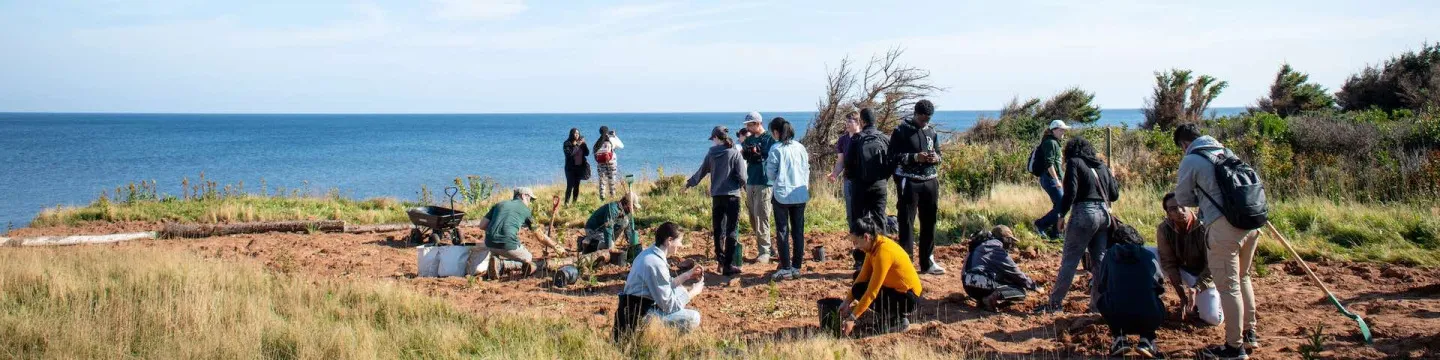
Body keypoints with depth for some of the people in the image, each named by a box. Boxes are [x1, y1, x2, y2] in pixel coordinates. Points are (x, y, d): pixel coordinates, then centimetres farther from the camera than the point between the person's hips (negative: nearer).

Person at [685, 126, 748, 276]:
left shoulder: (711, 154, 1)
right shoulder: (735, 153, -7)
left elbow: (701, 171, 12)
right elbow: (741, 175, -9)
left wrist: (689, 183, 30)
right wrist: (744, 186, 13)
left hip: (716, 196, 3)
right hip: (732, 196, -3)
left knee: (718, 230, 16)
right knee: (732, 231, 0)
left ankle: (721, 262, 20)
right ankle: (728, 265, -4)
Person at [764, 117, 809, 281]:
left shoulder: (776, 149, -9)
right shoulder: (800, 147, 3)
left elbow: (770, 174, -5)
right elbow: (806, 170, 9)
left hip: (782, 195, -4)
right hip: (800, 195, 4)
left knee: (782, 232, 3)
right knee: (798, 231, 9)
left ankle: (785, 268, 2)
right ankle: (796, 267, 13)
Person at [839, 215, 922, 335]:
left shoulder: (883, 252, -28)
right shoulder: (874, 245, -3)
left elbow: (872, 291, -28)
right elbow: (862, 276, 2)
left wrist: (852, 318, -26)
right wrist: (847, 302, -5)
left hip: (908, 298, -9)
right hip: (896, 288, 9)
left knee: (859, 291, -16)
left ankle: (898, 320, -4)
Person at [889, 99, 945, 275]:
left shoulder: (932, 131, 12)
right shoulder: (901, 131, -3)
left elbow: (938, 154, 18)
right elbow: (893, 156, -8)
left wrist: (936, 158, -6)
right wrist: (915, 157, -20)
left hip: (930, 181, 5)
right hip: (909, 182, -5)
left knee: (929, 222, 8)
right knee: (906, 222, -4)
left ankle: (927, 262, 17)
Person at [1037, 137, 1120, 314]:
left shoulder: (1074, 163, 0)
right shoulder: (1102, 166, 17)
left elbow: (1071, 192, -12)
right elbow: (1114, 194, 15)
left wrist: (1062, 214, -5)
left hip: (1084, 213, -6)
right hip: (1104, 214, 6)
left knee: (1069, 261, -3)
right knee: (1099, 261, 11)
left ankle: (1054, 303, -1)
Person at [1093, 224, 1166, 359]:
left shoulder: (1110, 254, 13)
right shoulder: (1149, 255, 15)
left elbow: (1101, 286, 21)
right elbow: (1160, 287, 25)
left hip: (1117, 317, -1)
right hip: (1149, 319, 1)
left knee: (1101, 300, 31)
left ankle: (1119, 339, 14)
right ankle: (1146, 340, 12)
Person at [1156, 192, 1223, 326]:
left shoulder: (1204, 227, -27)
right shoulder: (1163, 229, -19)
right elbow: (1169, 263, -17)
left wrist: (1197, 288, -34)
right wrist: (1182, 294, -24)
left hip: (1204, 275, -2)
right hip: (1181, 271, 2)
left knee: (1213, 319, -19)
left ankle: (1201, 299, 16)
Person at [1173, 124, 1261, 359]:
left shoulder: (1191, 160, -2)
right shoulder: (1226, 151, 18)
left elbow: (1182, 199, 8)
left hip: (1223, 226, -8)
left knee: (1228, 286, 0)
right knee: (1242, 278, 23)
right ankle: (1249, 333, 33)